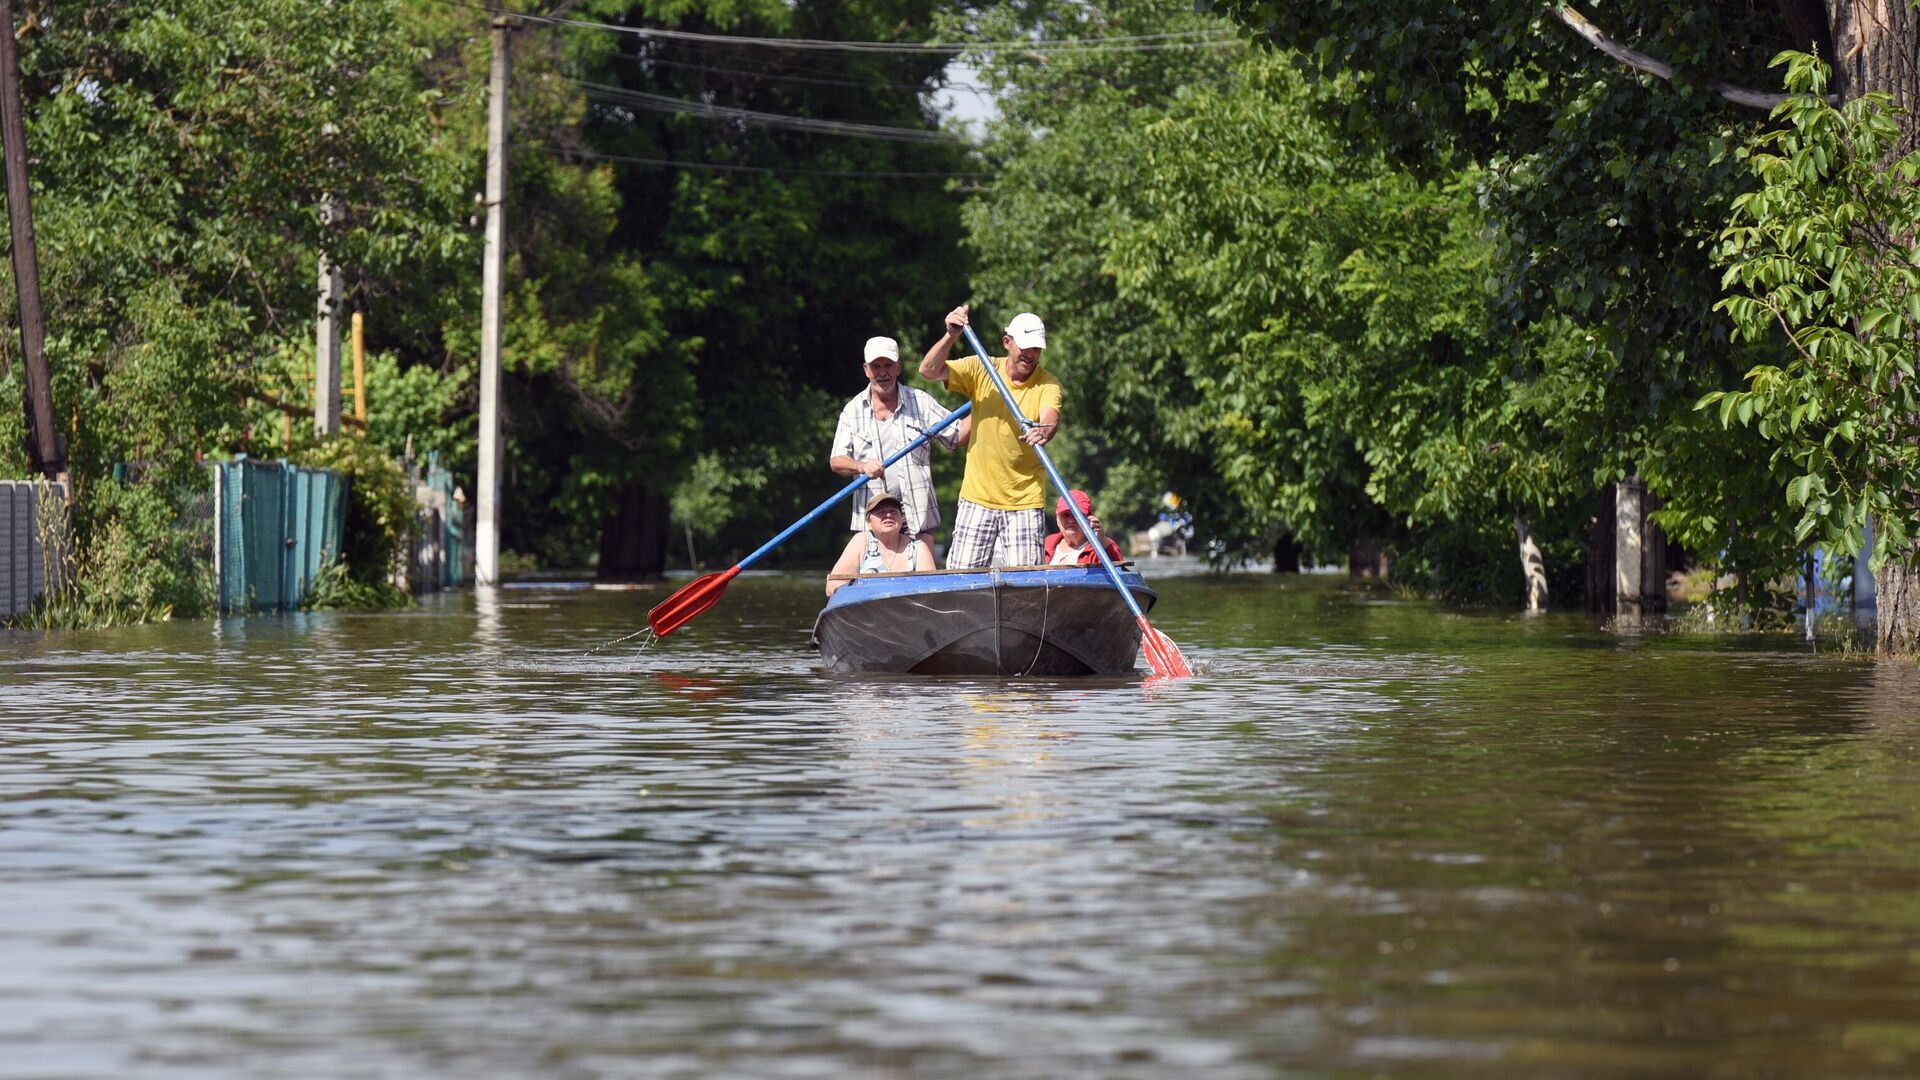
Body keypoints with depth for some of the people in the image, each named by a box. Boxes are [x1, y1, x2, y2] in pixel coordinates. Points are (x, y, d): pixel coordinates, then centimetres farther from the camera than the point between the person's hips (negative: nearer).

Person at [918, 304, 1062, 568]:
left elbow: (1050, 418, -24)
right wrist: (951, 336, -24)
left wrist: (1045, 431, -48)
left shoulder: (1047, 384, -4)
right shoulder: (981, 370, 1)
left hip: (1025, 502, -1)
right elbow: (929, 371, -8)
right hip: (978, 498, 2)